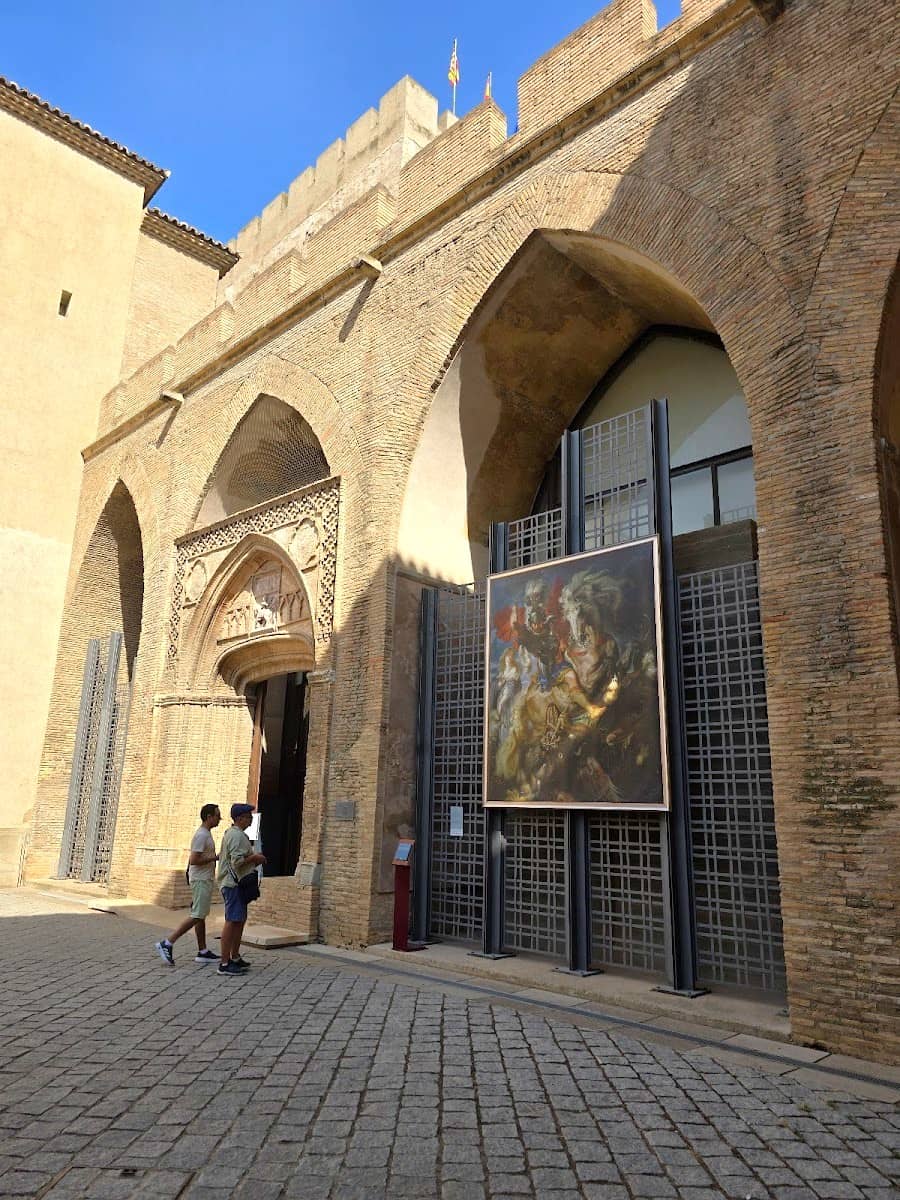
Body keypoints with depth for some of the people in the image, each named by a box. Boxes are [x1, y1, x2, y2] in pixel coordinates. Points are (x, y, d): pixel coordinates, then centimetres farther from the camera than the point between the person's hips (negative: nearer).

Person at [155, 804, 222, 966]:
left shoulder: (206, 834, 15)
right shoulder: (201, 835, -17)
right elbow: (194, 860, -23)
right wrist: (215, 857, -18)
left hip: (205, 880, 10)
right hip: (201, 880, -10)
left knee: (201, 916, 11)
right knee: (197, 916, -11)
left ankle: (202, 952, 15)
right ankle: (167, 944, -8)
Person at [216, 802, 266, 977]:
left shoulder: (232, 833, 18)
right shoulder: (237, 835, -16)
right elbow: (237, 861, -25)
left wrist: (254, 861, 17)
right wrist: (255, 858, -13)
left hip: (236, 883, 11)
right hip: (233, 884, -11)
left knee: (240, 920, 17)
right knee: (232, 921, -9)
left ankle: (235, 957, 27)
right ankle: (224, 964, -7)